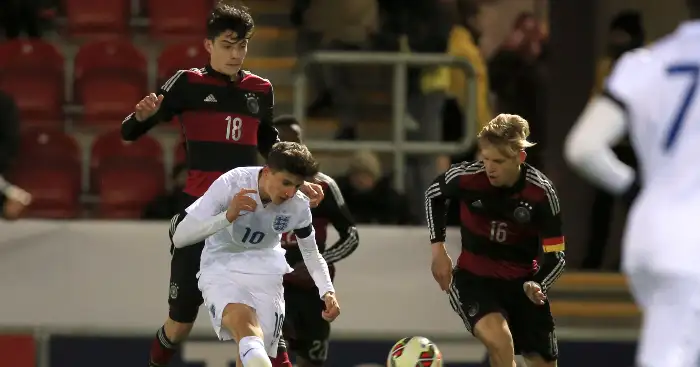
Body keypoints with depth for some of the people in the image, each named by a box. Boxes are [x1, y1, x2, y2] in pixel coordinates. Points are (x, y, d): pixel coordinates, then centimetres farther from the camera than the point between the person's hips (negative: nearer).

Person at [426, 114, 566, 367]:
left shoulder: (540, 192, -19)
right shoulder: (467, 177, -19)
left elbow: (555, 256, -13)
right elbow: (433, 195, 5)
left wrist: (539, 286, -34)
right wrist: (438, 248, -1)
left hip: (522, 282, 2)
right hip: (474, 278, -2)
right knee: (498, 340, -31)